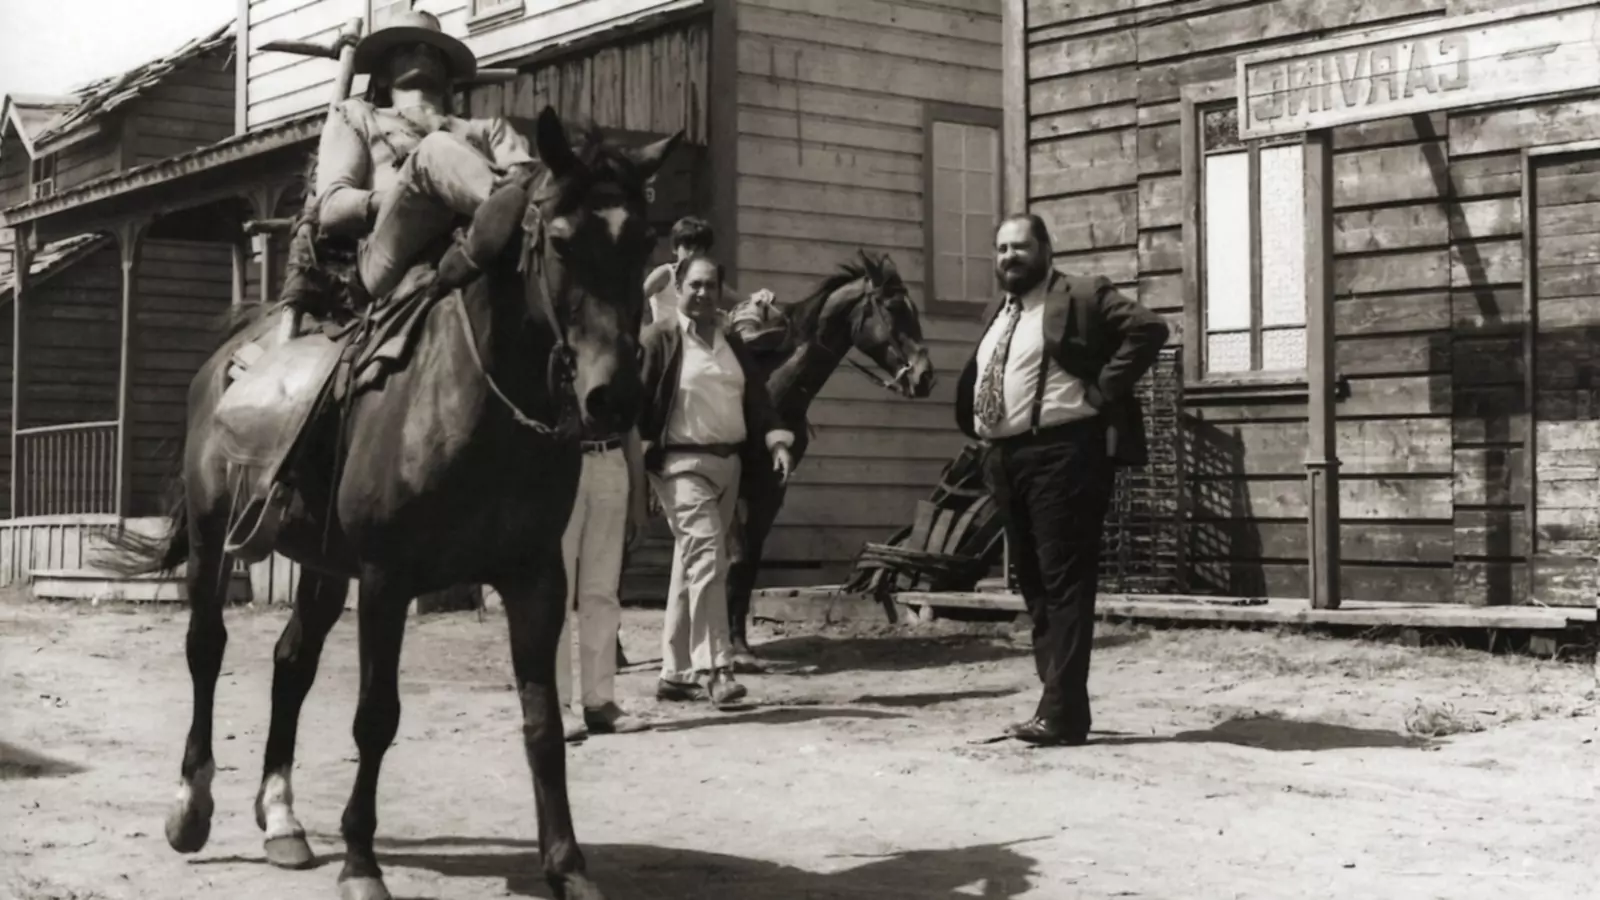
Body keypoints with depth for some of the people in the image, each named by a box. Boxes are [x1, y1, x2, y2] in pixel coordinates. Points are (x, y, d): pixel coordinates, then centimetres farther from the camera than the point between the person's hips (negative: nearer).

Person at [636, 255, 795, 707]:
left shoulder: (732, 344, 15)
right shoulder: (659, 339, -3)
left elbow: (757, 399, 13)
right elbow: (637, 398, -8)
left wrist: (777, 441, -2)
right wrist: (638, 453, -16)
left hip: (730, 462, 6)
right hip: (683, 462, -6)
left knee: (692, 566, 11)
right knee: (707, 556, -17)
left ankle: (676, 672, 17)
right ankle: (714, 669, -17)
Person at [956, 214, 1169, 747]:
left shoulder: (1081, 297, -4)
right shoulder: (998, 316, 20)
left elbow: (1148, 328, -14)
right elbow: (975, 384, 32)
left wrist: (1100, 392, -15)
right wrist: (980, 433, 14)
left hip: (1061, 453, -9)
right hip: (1004, 458, 9)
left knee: (1065, 583, -9)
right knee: (1033, 584, 11)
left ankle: (1062, 714, -11)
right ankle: (1059, 699, 19)